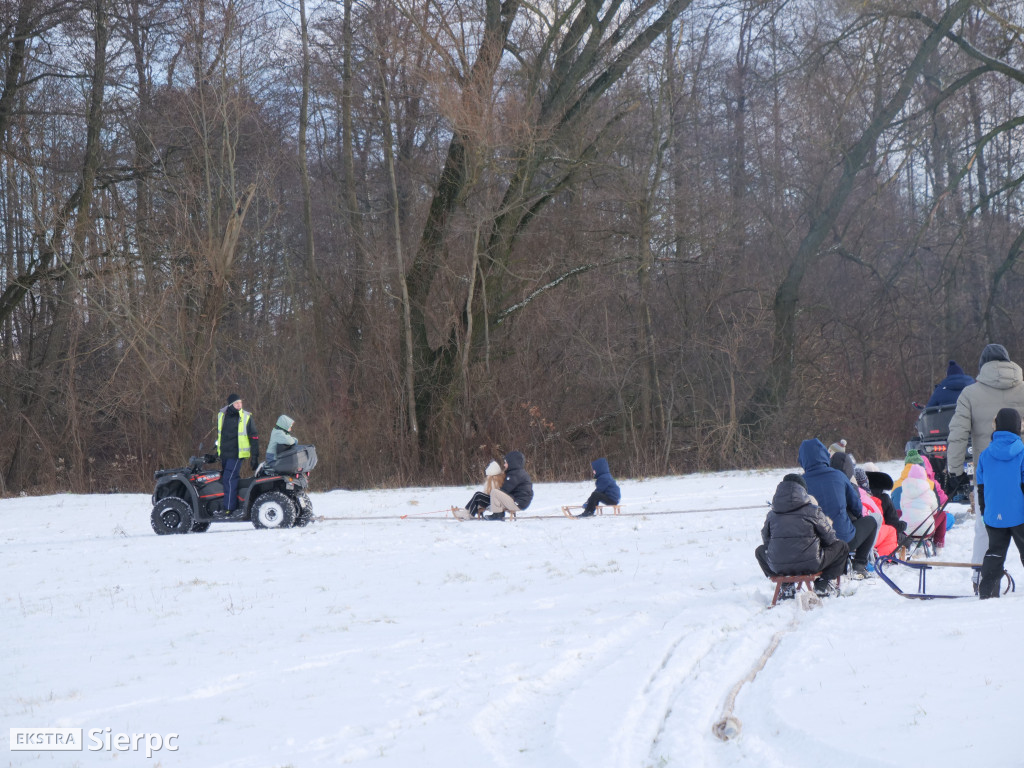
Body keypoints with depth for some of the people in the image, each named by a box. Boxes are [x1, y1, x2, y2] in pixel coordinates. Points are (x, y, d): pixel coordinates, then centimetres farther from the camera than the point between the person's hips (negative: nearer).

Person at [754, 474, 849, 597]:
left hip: (778, 567, 2)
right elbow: (829, 538, 5)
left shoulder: (772, 514, 7)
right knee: (841, 546, 21)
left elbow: (766, 541, 14)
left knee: (760, 550, 35)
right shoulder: (813, 510, -1)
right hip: (810, 565, -2)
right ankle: (823, 584, 13)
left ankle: (786, 587, 20)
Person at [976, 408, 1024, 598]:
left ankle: (987, 590, 3)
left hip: (993, 516, 3)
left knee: (995, 552, 9)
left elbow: (981, 487, 9)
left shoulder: (985, 455, 4)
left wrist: (984, 511, 19)